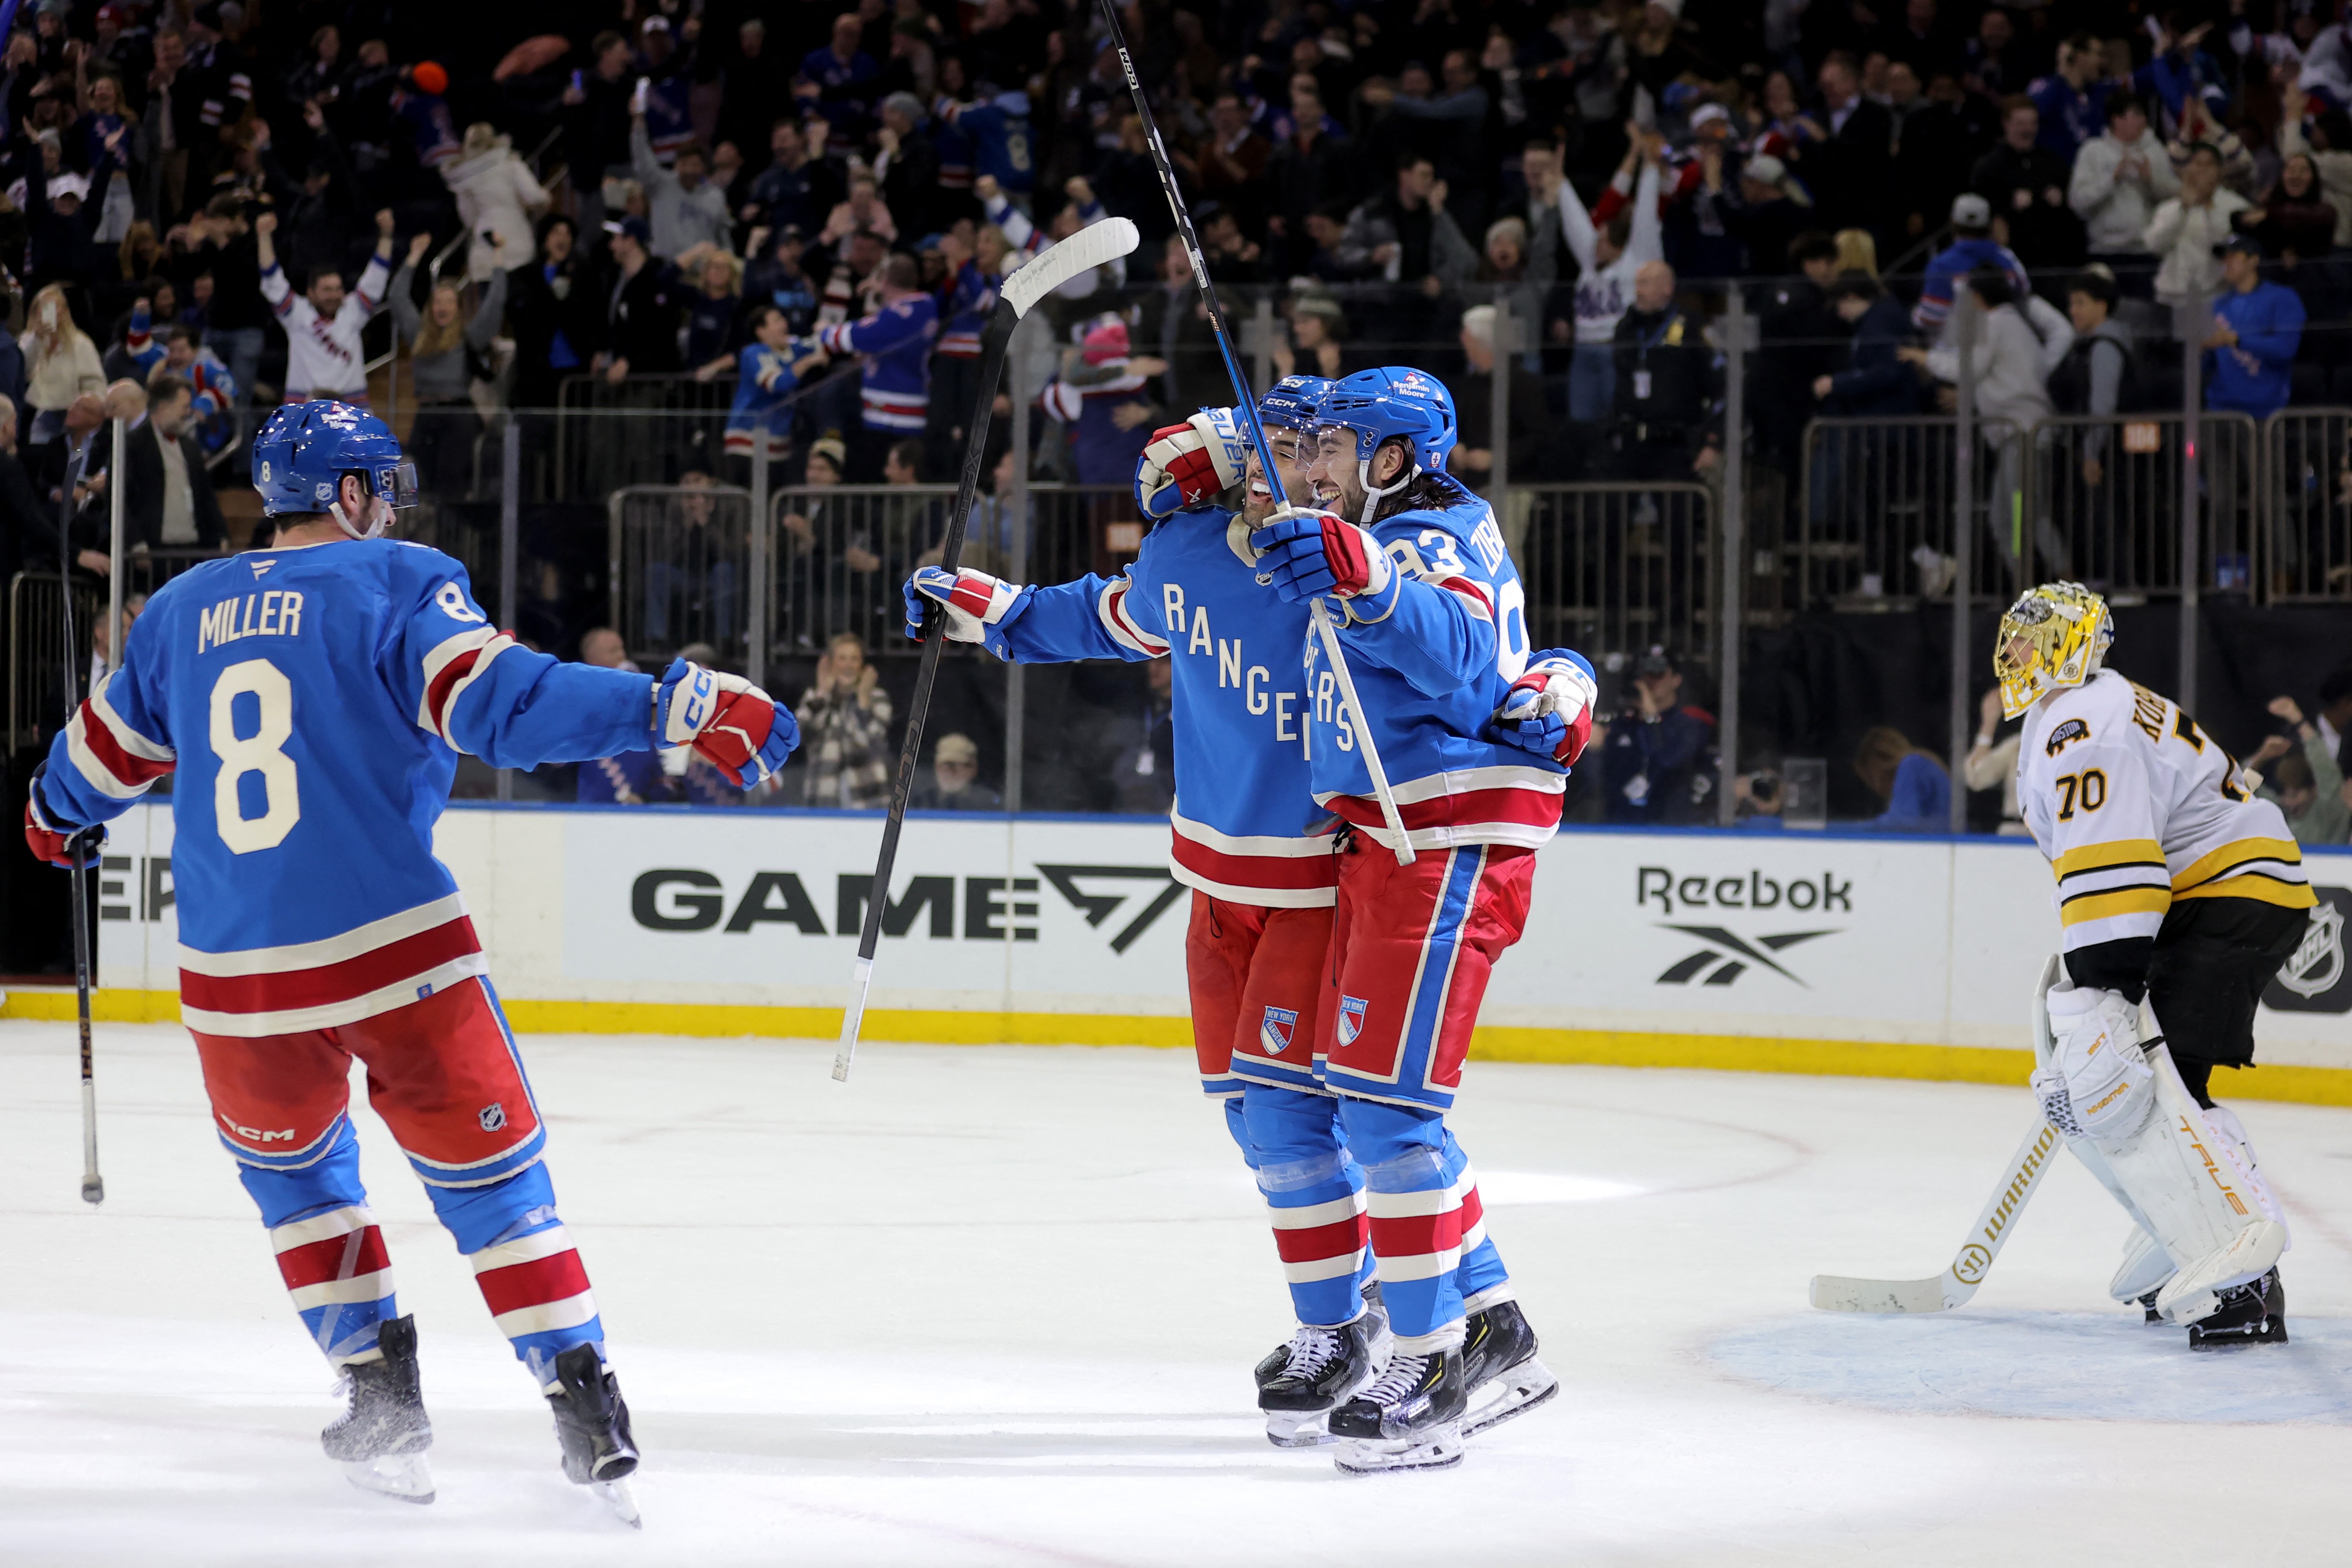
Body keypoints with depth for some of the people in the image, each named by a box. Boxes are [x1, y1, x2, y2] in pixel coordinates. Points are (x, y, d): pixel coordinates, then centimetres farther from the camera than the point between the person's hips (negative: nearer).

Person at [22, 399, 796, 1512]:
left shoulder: (182, 610, 14)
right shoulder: (396, 584, -2)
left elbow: (109, 750, 28)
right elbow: (498, 701, -17)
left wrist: (52, 813, 50)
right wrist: (673, 707, -20)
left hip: (237, 981, 4)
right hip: (395, 956, -4)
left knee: (289, 1164, 27)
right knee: (488, 1169, 5)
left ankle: (378, 1386, 20)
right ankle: (582, 1401, -2)